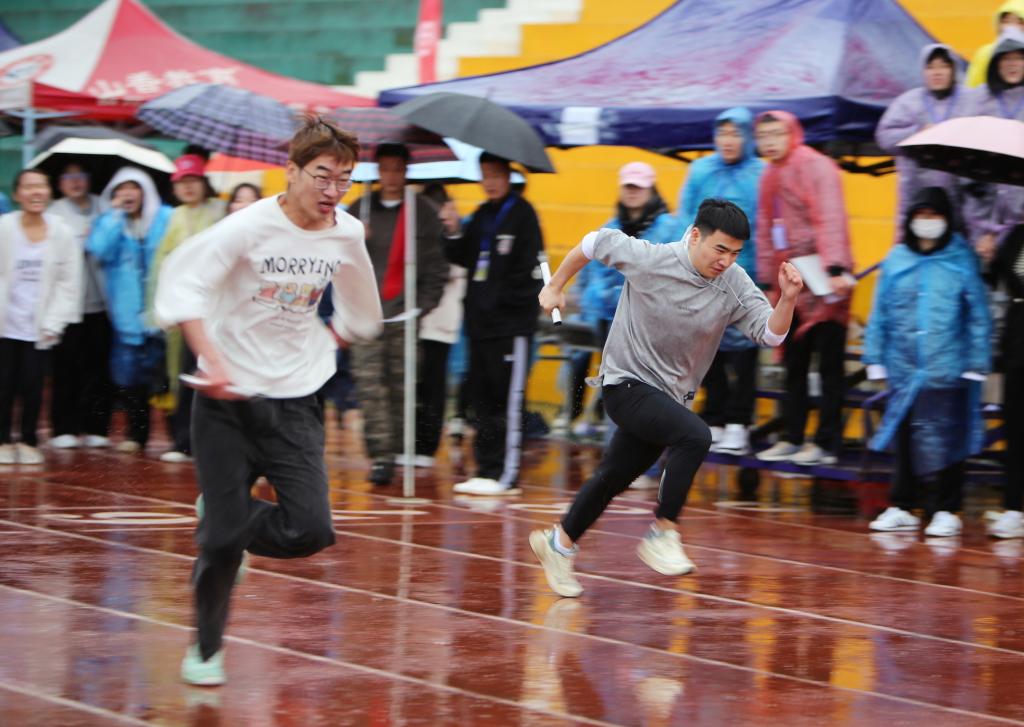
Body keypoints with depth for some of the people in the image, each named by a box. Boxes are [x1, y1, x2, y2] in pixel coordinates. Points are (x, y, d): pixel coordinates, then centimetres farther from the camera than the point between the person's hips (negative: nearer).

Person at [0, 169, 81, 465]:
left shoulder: (61, 233, -1)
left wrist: (53, 323, -4)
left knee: (32, 385, -1)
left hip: (38, 327, 0)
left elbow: (69, 283, 2)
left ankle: (29, 441, 15)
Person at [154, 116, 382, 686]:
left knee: (311, 529, -12)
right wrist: (213, 360, -32)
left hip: (296, 401, 4)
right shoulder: (251, 226, -13)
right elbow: (183, 281, -24)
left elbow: (359, 314, 23)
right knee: (221, 536, -2)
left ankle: (226, 517, 21)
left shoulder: (348, 235, 2)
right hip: (228, 398, -4)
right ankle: (206, 648, 22)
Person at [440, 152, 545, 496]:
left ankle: (506, 474, -6)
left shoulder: (521, 214, -5)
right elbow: (465, 259, 17)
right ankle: (487, 470, 14)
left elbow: (530, 268, -11)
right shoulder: (482, 215, 16)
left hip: (510, 325, -8)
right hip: (481, 322, 8)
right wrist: (455, 233, 0)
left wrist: (504, 300, -13)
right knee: (482, 398, 9)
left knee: (508, 400, -6)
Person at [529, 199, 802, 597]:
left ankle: (559, 542, 40)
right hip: (626, 384, -5)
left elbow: (770, 333, -20)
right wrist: (554, 287, 7)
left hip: (670, 395, 5)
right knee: (695, 436, -30)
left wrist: (787, 299, -39)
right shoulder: (649, 259, -19)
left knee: (613, 478, 18)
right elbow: (595, 243, -3)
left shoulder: (735, 285, -11)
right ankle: (663, 532, -20)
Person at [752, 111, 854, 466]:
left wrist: (835, 268, -29)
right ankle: (793, 439, 19)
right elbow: (765, 231, 19)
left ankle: (826, 443, 0)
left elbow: (831, 219, -19)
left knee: (829, 364, -2)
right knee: (794, 363, 12)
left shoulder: (816, 167, -9)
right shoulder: (771, 176, 16)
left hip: (822, 280, -8)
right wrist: (767, 278, 15)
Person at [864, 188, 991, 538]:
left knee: (945, 441, -1)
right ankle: (901, 508, 20)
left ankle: (946, 511, 9)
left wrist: (977, 363, -4)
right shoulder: (896, 260, 4)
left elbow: (978, 315, 0)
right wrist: (875, 359, 5)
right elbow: (880, 314, 8)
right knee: (904, 442, 10)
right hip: (904, 369, 3)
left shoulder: (960, 261, -2)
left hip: (946, 372, -3)